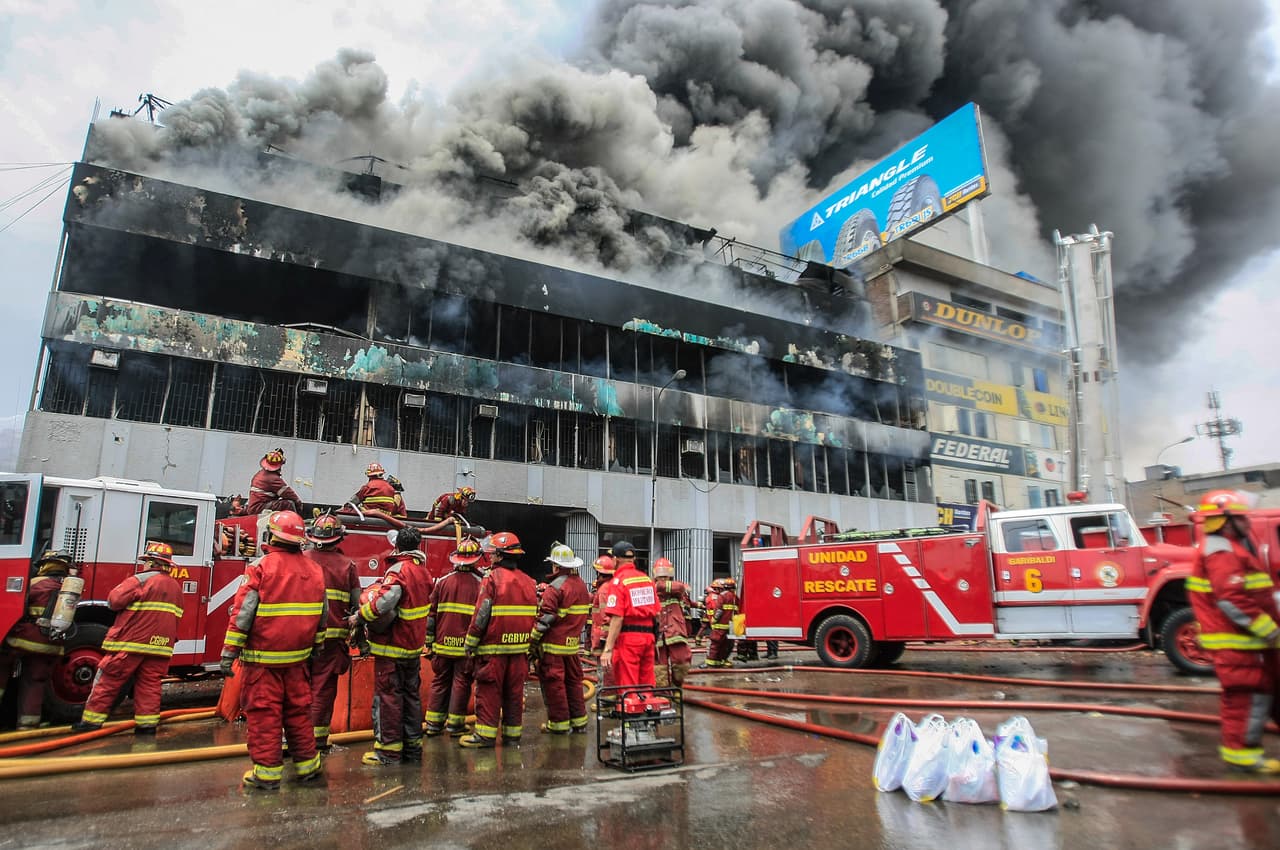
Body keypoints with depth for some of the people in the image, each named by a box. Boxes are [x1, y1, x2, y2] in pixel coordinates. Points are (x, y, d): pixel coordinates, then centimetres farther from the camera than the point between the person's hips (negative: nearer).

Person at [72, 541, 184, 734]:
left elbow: (114, 600, -13)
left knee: (108, 681, 7)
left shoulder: (141, 580, -8)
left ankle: (92, 720, 12)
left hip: (131, 640, -5)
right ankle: (147, 724, 5)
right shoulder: (176, 586, 14)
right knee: (150, 685, 8)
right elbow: (176, 617, 19)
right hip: (161, 644, 6)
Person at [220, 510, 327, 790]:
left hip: (263, 657, -5)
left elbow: (243, 613, -14)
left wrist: (229, 652, -8)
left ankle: (267, 771, 9)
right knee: (298, 709, 14)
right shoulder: (314, 569, 4)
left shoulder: (261, 567, -12)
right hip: (298, 657, 5)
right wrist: (315, 646, 21)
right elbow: (321, 616, 11)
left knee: (263, 712, 4)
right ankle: (307, 763, 23)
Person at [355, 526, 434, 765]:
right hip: (414, 646, 8)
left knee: (388, 695, 1)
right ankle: (413, 745, 22)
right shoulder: (423, 571, 9)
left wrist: (360, 615, -18)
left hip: (392, 646, -8)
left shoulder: (399, 569, -17)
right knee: (411, 694, 14)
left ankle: (389, 749, 7)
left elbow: (385, 600, -32)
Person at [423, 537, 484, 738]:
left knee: (439, 682, 14)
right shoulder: (479, 584, -8)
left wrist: (429, 642, 13)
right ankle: (455, 724, 14)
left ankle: (434, 724, 20)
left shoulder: (442, 582, 0)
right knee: (461, 683, 8)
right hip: (466, 646, -3)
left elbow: (431, 614, 4)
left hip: (443, 644, 3)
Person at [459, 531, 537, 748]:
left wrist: (470, 642, -4)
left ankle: (485, 734, 4)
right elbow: (534, 615, 12)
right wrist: (529, 643, 19)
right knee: (514, 691, 11)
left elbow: (481, 614, -13)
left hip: (493, 648, -6)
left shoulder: (492, 579, -11)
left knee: (489, 691, 2)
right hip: (520, 648, 6)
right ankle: (512, 733, 17)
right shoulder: (528, 582, 9)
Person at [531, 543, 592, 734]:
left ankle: (559, 723, 8)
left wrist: (533, 641, -11)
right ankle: (579, 721, 20)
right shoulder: (582, 585, 8)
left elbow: (545, 618, -18)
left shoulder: (555, 588, -16)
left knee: (553, 683, 3)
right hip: (573, 643, 7)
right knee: (573, 680, 15)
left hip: (553, 644, -7)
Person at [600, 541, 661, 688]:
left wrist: (608, 649, -17)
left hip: (628, 638, -6)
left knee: (627, 688, 1)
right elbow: (657, 612, 10)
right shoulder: (647, 579, 9)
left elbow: (617, 618, -18)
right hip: (648, 636, 6)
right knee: (647, 686, 14)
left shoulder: (618, 581, -10)